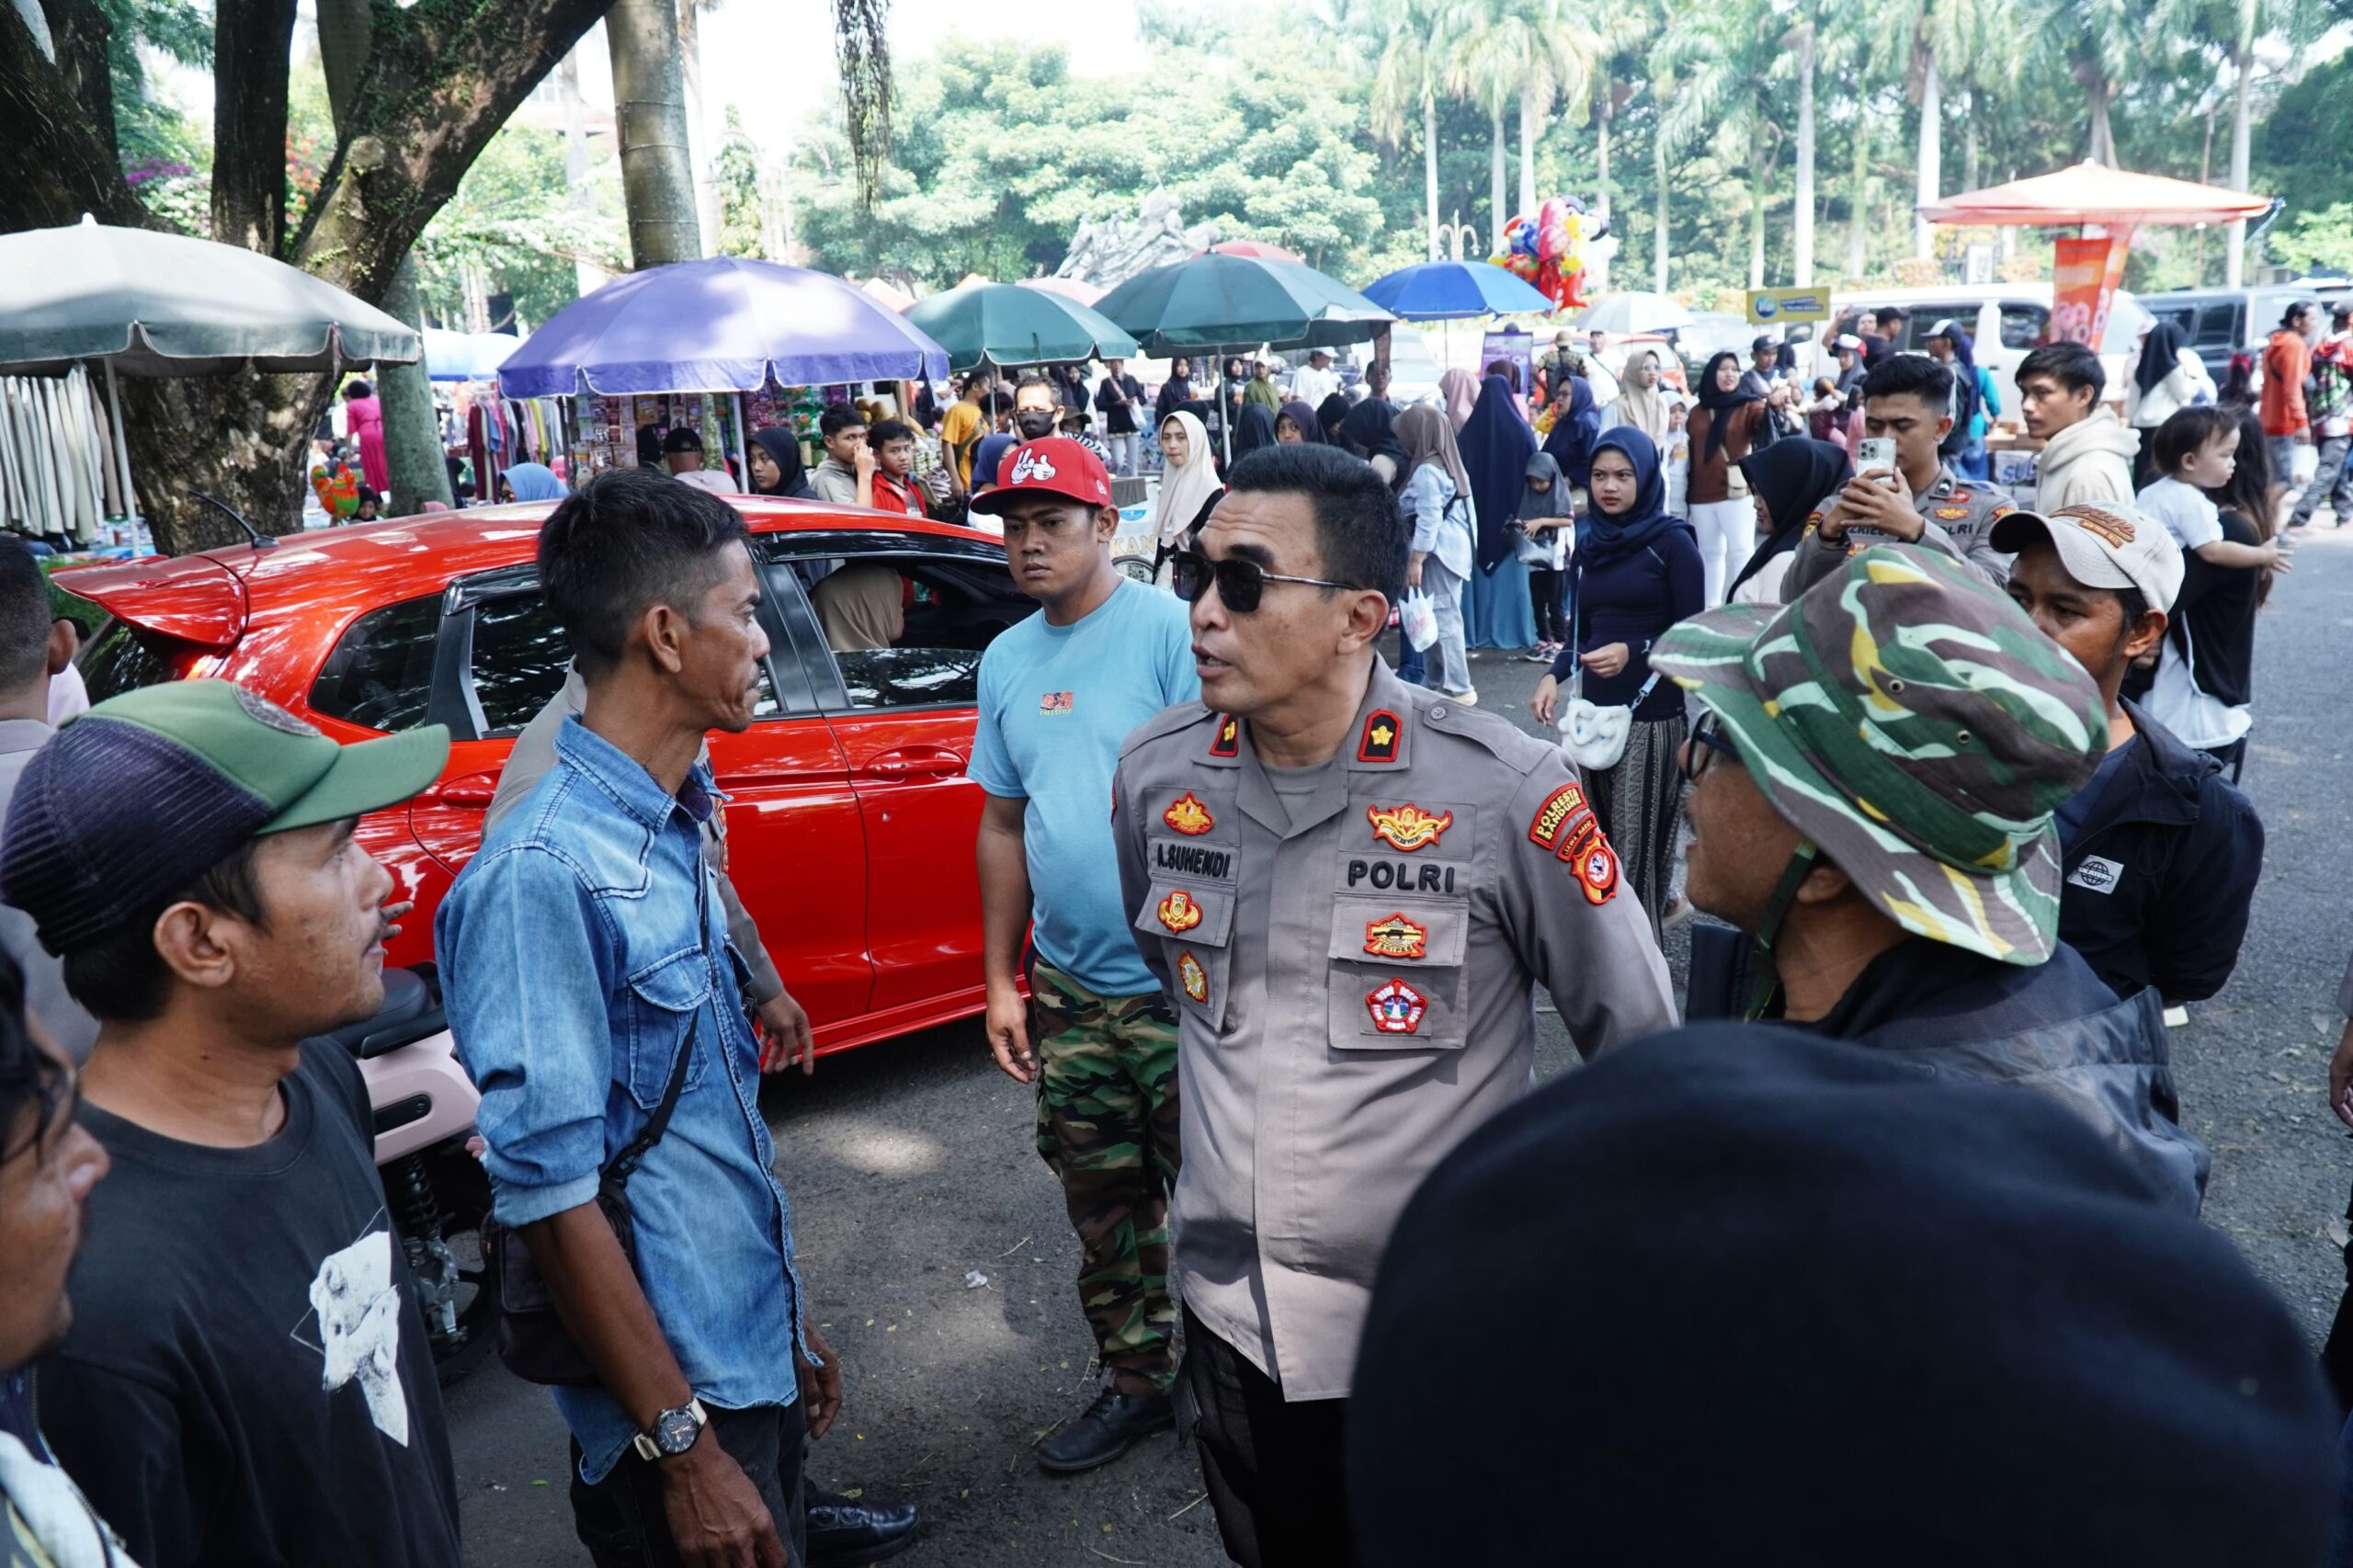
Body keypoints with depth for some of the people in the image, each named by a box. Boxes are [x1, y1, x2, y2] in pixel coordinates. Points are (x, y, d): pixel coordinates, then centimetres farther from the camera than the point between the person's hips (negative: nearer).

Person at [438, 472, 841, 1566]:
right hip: (677, 1394, -8)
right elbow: (548, 1194, -23)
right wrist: (683, 1445, -18)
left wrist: (787, 1315, 16)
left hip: (754, 1355, 8)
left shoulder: (670, 827, 4)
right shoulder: (543, 871, -23)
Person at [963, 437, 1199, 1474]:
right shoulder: (1006, 660, 10)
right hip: (1069, 989, 6)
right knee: (1103, 1202, 17)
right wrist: (1001, 981, 14)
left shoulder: (1172, 631, -10)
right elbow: (1003, 824, 14)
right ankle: (1136, 1381, 36)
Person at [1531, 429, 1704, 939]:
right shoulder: (1587, 546, 12)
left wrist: (1633, 652, -21)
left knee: (1637, 842, -3)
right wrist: (1554, 676, -2)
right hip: (1595, 710, 5)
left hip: (1651, 714, -5)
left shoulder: (1672, 542, -5)